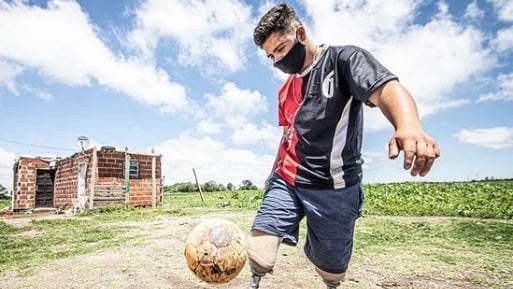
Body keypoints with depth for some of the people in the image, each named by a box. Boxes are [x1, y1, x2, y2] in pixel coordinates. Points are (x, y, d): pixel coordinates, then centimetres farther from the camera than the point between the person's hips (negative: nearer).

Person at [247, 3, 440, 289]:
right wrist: (274, 172, 27)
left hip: (334, 189, -5)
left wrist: (409, 126, -45)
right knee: (258, 252, -12)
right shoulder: (286, 89, 15)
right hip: (286, 181, 5)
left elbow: (386, 89, -24)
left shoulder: (344, 59, -6)